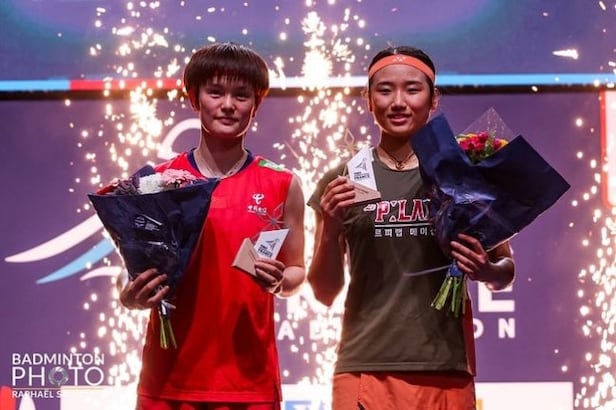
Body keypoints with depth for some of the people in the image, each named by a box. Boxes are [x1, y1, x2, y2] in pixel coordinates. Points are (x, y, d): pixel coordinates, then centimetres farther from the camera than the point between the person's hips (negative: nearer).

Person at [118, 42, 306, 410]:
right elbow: (138, 275, 8)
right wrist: (133, 298, -13)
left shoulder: (283, 186, 3)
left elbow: (297, 273, 9)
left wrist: (279, 281, -12)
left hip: (250, 380, 0)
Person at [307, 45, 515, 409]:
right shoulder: (343, 180, 4)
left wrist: (485, 270, -11)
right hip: (364, 369, 0)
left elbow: (506, 270, 11)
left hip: (445, 371, 0)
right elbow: (326, 292, 7)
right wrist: (330, 229, -10)